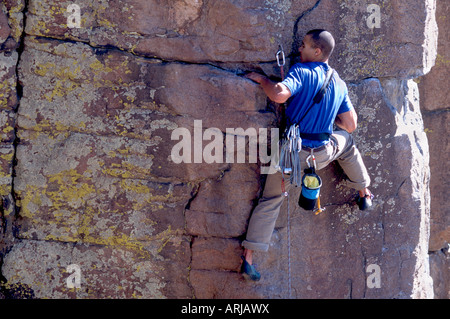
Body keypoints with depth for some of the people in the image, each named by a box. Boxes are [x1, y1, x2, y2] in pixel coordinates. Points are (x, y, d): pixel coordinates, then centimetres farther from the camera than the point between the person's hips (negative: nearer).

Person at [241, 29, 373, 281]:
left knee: (270, 201, 9)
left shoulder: (302, 72, -12)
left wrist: (262, 79, -11)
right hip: (322, 153, 3)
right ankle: (365, 194, 45)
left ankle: (248, 258, 4)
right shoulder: (340, 84, 5)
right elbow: (351, 125, 10)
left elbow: (280, 95, -31)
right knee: (346, 141, 35)